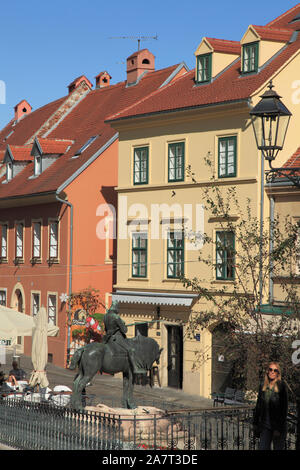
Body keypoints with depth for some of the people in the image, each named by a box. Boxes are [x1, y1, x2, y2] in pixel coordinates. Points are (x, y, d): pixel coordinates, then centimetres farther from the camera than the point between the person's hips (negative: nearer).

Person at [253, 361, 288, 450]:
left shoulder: (282, 387, -8)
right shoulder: (262, 386, 7)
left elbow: (284, 408, -10)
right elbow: (258, 405, 14)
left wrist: (279, 429, -13)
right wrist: (255, 423, 11)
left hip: (278, 426, -4)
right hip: (265, 426, 4)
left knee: (278, 448, 2)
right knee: (262, 448, 2)